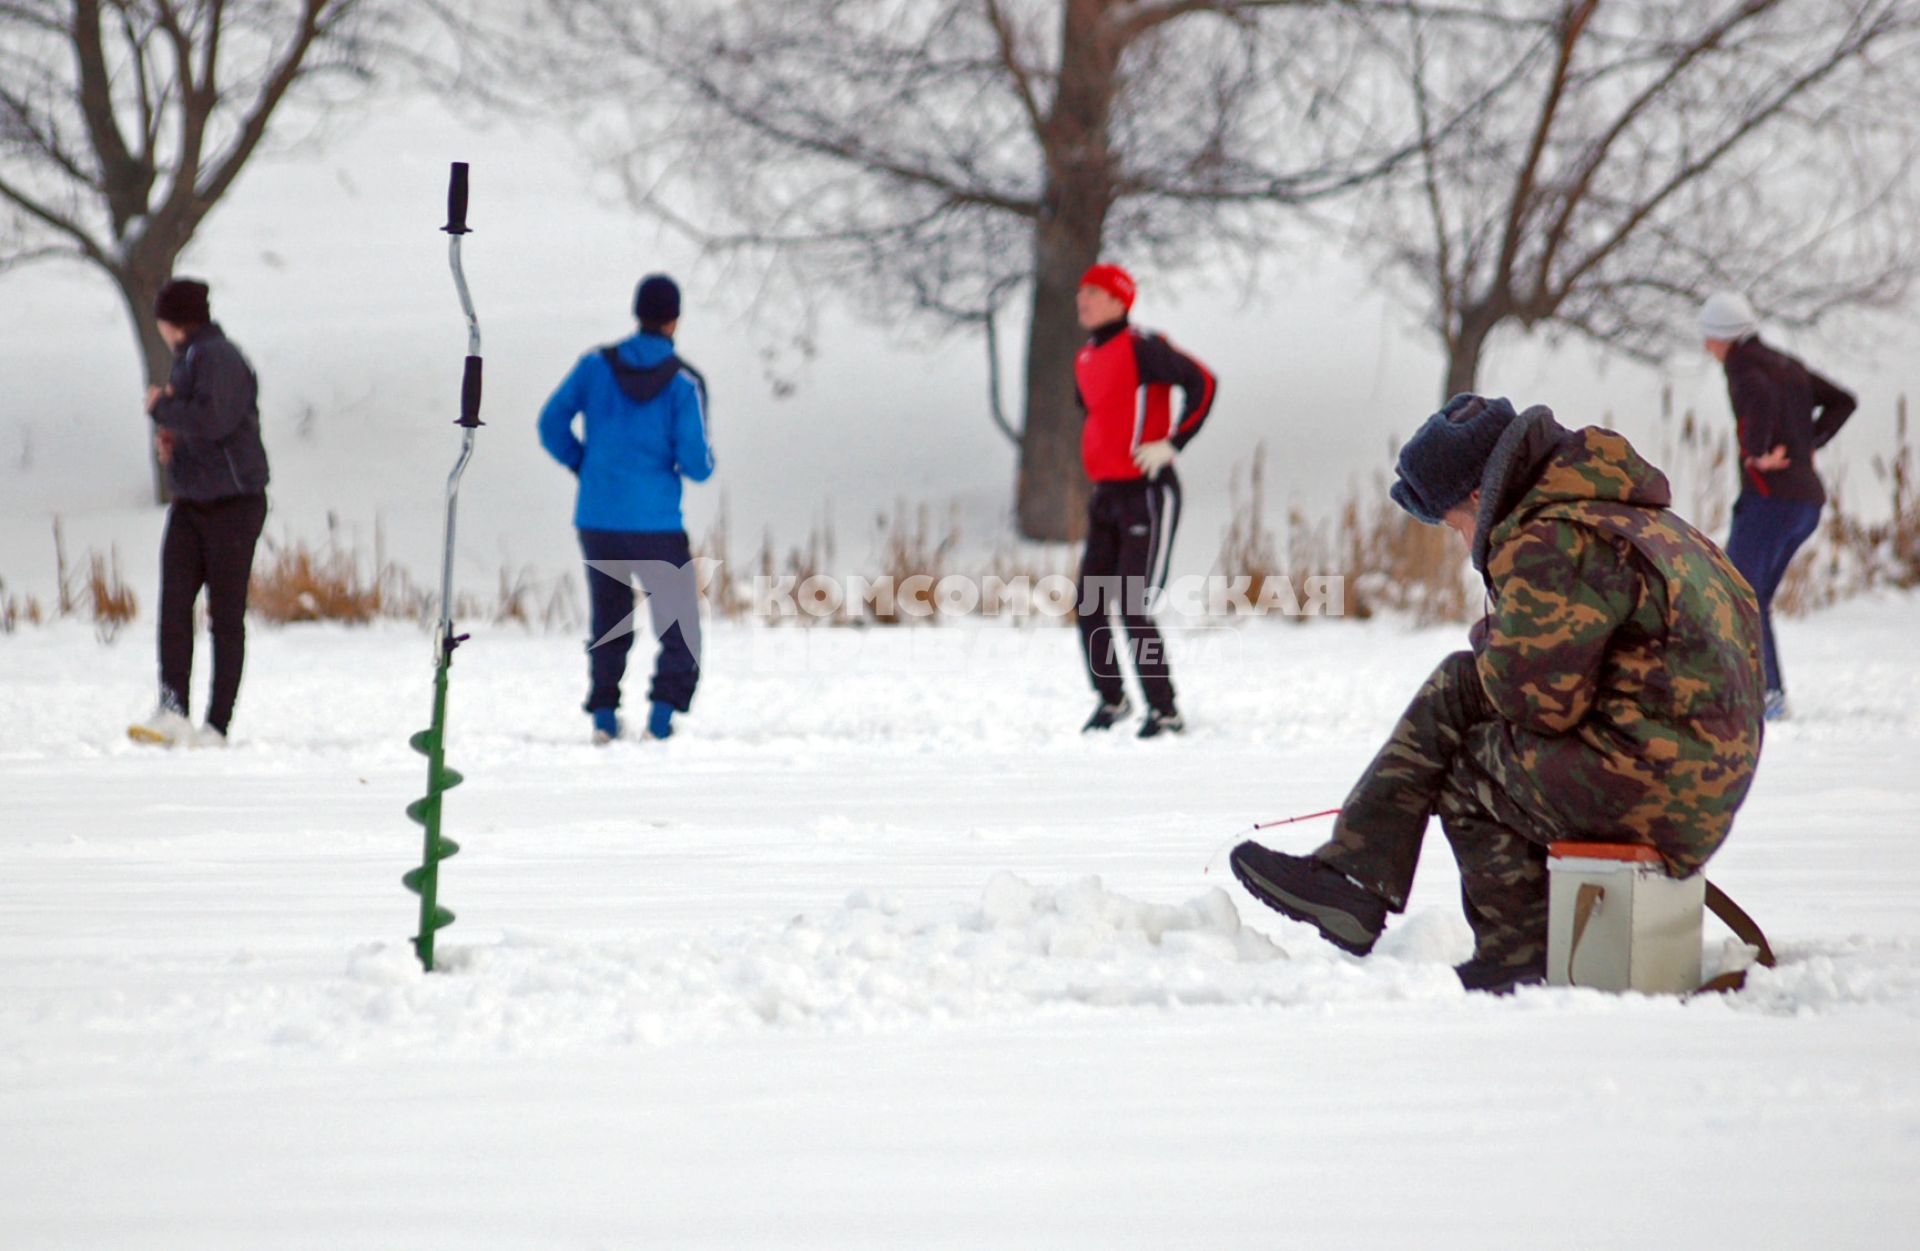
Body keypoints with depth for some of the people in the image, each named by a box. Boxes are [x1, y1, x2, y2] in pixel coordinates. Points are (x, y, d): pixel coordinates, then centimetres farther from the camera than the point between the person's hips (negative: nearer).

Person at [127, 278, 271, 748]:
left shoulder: (218, 358, -13)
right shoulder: (190, 358, 17)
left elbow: (212, 418, -28)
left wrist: (162, 408, -12)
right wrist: (168, 438, 8)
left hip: (232, 503, -9)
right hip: (190, 505, 9)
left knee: (225, 615, -2)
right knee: (174, 604, -6)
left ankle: (218, 724, 0)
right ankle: (171, 708, -14)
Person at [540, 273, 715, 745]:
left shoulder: (595, 365, 0)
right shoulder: (683, 381, -9)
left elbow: (552, 426, 1)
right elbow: (695, 463, -11)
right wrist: (705, 460, 12)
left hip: (595, 518, 3)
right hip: (655, 525, -3)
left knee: (608, 622, 18)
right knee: (680, 628, 7)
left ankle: (603, 714, 10)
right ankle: (664, 709, -9)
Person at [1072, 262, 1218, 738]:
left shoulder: (1139, 348, -13)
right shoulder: (1085, 362, 13)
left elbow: (1201, 382, -19)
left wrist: (1172, 444, -19)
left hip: (1147, 493, -8)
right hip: (1106, 495, 8)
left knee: (1134, 609, -11)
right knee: (1089, 607, 7)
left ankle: (1164, 711, -3)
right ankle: (1111, 699, 23)